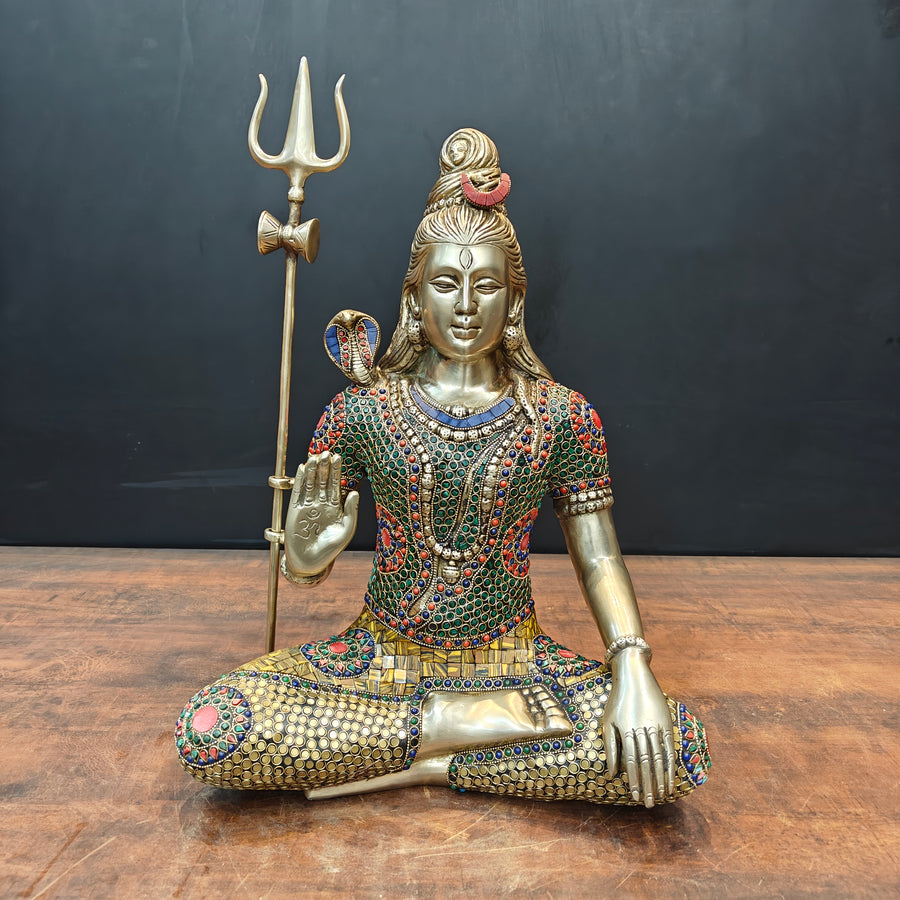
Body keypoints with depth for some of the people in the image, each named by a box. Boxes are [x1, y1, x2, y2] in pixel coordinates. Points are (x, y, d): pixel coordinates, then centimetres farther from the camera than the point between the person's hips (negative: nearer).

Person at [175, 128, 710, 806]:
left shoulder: (561, 415, -1)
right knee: (207, 735, -22)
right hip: (382, 655, 0)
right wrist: (305, 555, -23)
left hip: (512, 662, 1)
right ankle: (485, 724, -12)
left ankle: (421, 761, -9)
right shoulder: (361, 411, -1)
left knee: (676, 754, -23)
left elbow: (598, 558, -2)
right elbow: (306, 564, 2)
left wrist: (633, 669, -18)